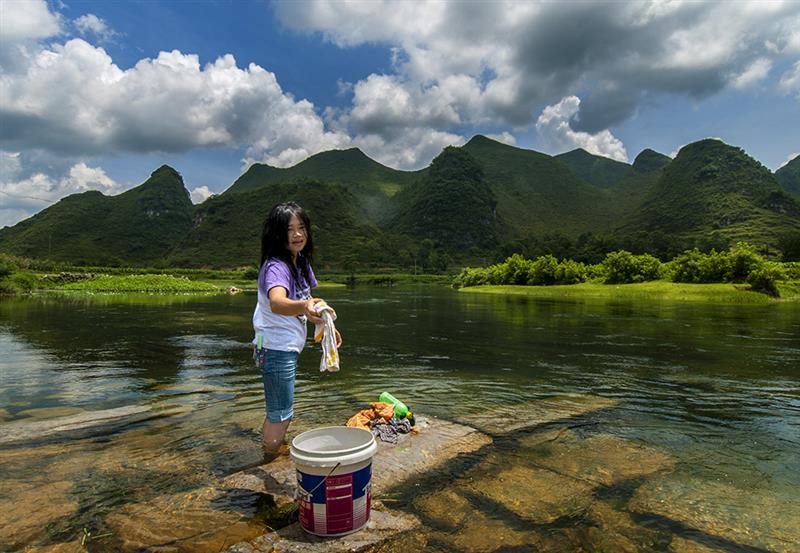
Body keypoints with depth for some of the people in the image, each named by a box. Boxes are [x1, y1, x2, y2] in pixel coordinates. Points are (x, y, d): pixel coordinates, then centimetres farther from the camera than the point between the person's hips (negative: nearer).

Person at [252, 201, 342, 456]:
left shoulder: (300, 262, 5)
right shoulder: (276, 267, -23)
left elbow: (307, 300, 20)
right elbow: (276, 303, -45)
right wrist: (304, 306, -64)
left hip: (288, 348, 9)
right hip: (276, 349, -9)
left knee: (278, 412, 23)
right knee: (281, 416, 0)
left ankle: (266, 454, 41)